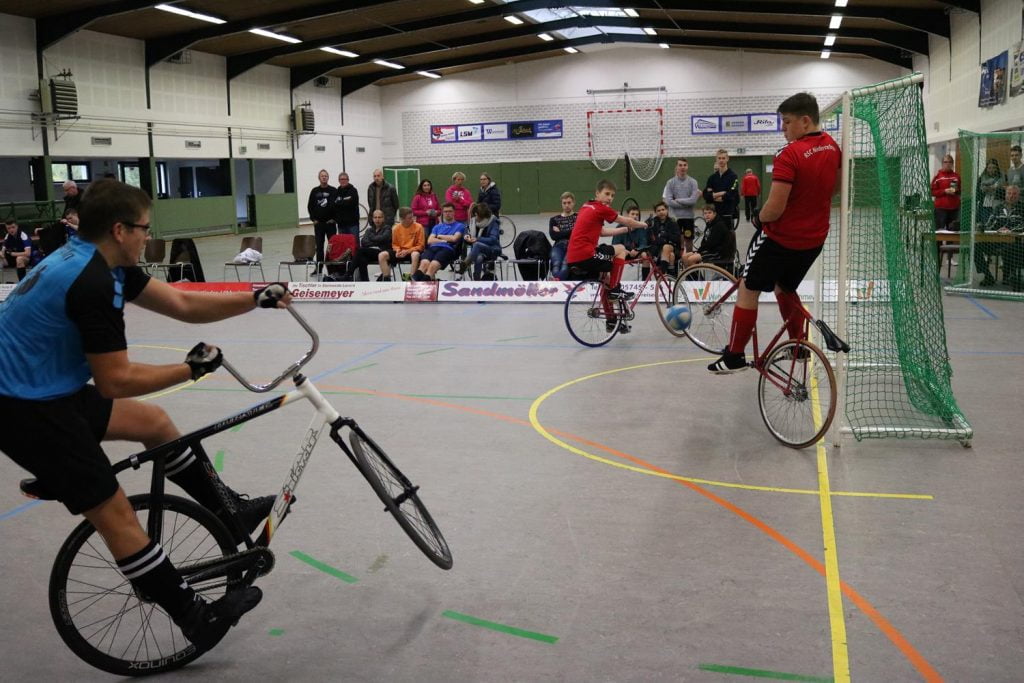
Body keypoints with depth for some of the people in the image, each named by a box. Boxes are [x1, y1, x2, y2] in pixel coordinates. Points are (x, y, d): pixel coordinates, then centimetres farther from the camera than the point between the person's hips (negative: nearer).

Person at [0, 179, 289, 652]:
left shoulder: (94, 263, 6)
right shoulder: (93, 284, -25)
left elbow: (183, 305, 8)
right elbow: (116, 382, -23)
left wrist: (257, 299, 3)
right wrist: (192, 368, -12)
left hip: (47, 389, 10)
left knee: (154, 422, 16)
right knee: (115, 512, -5)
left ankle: (231, 511, 29)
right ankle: (195, 617, 4)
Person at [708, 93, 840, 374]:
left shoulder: (789, 155, -24)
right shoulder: (832, 146, 1)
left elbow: (774, 208, -26)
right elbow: (834, 188, 17)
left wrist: (759, 219, -6)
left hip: (781, 237, -7)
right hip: (815, 238, 7)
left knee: (749, 289, 6)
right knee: (785, 287, 27)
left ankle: (734, 356, 10)